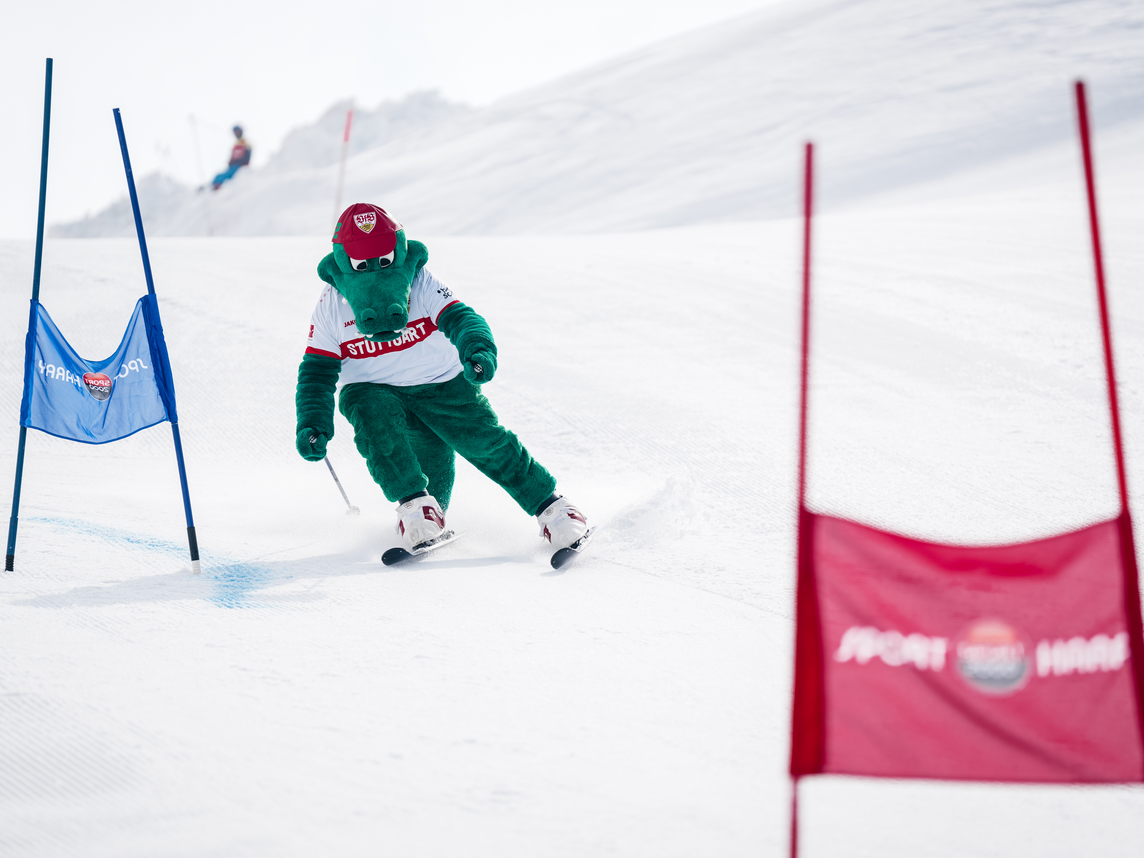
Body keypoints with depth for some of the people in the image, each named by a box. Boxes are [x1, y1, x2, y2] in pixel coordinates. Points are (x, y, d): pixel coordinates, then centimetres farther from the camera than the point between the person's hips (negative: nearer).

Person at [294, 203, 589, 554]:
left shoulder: (421, 285, -13)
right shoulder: (331, 306, -8)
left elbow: (460, 318, -24)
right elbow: (317, 372, -4)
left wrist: (478, 349, -48)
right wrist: (312, 424, -18)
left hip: (441, 382, -1)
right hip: (372, 390, 1)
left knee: (484, 438, -13)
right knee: (374, 422, -32)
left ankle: (548, 504, 1)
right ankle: (414, 503, -24)